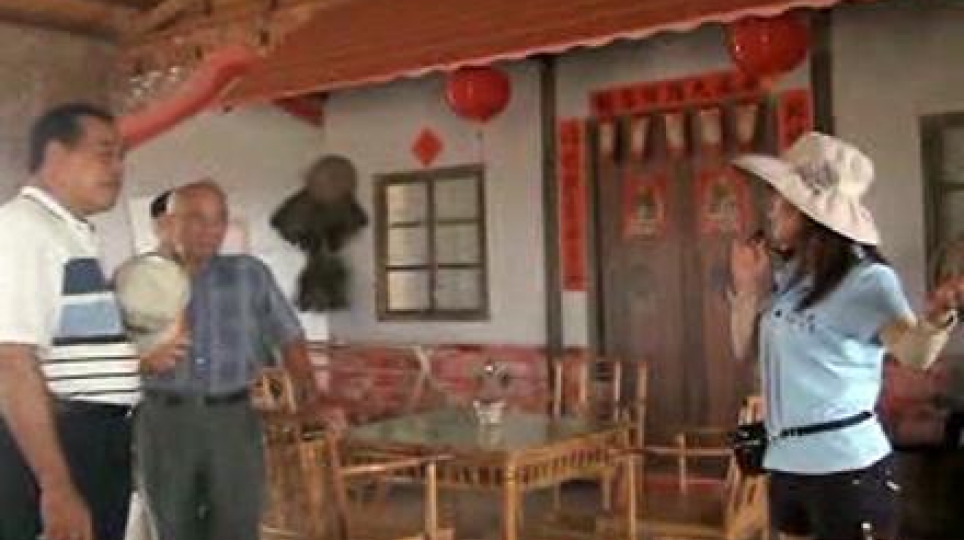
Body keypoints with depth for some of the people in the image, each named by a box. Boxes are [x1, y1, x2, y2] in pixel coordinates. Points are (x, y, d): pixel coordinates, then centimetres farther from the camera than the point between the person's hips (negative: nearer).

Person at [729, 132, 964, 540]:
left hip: (846, 465, -7)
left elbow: (913, 353, -30)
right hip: (785, 462, 7)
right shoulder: (785, 276, 7)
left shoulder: (865, 278, -15)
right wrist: (748, 291, 0)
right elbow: (744, 348, 14)